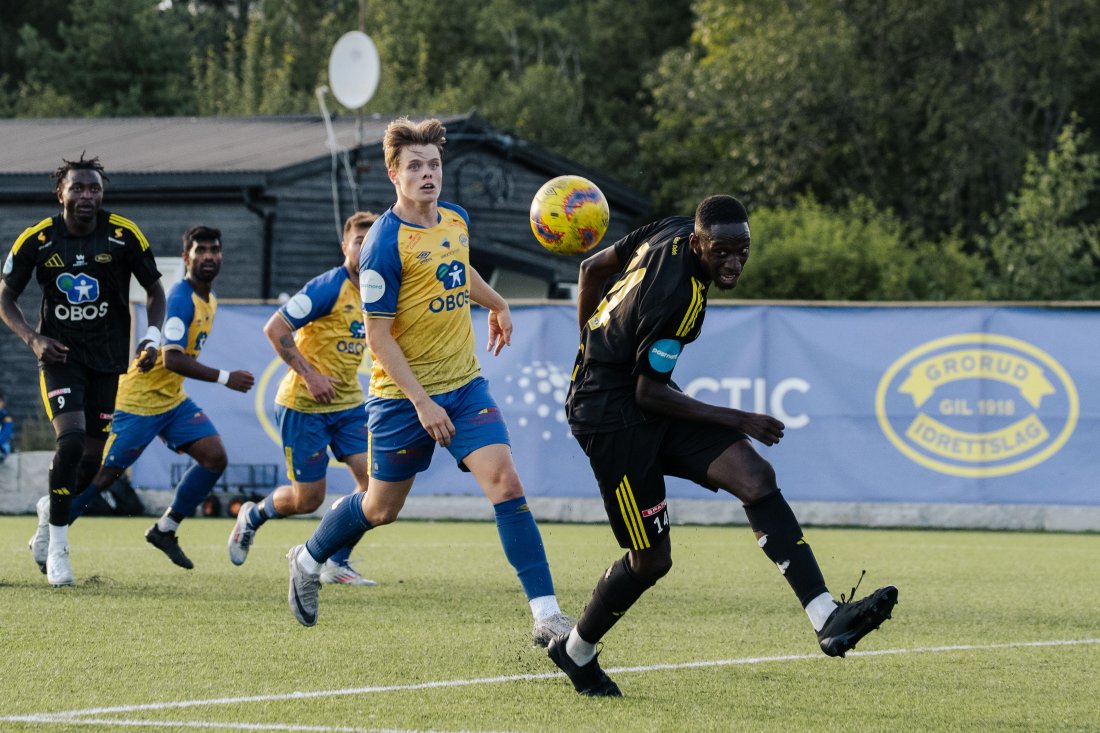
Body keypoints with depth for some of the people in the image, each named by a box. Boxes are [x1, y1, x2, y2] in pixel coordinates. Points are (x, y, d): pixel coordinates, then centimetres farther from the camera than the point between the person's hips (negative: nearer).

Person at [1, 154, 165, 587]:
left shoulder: (125, 236, -7)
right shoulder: (36, 240, -8)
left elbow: (154, 290, 6)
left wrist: (153, 336, -10)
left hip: (109, 357, 2)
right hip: (61, 353, -2)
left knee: (92, 457, 3)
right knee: (72, 439, -21)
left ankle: (51, 510, 37)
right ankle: (57, 547, -10)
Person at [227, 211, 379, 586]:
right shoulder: (329, 287, -18)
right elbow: (275, 329, -20)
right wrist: (310, 376, -23)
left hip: (348, 403, 6)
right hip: (303, 404, -6)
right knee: (308, 498, -1)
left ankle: (337, 563, 4)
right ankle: (252, 516, 32)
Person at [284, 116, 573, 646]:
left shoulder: (456, 220, 4)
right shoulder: (385, 242, -17)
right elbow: (378, 335, -17)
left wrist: (497, 304, 45)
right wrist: (422, 402, -21)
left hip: (465, 385, 5)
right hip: (403, 394, -5)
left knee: (505, 483, -13)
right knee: (382, 509, 10)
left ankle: (546, 614, -16)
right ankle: (308, 561, 39)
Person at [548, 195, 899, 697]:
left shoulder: (670, 232, -2)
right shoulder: (678, 298, -28)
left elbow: (593, 268, 12)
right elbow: (649, 393, -22)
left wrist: (595, 347, 25)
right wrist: (737, 421, -15)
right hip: (611, 415, -9)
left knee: (756, 478, -11)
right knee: (651, 560, -4)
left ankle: (827, 618, -21)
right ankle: (575, 650, 24)